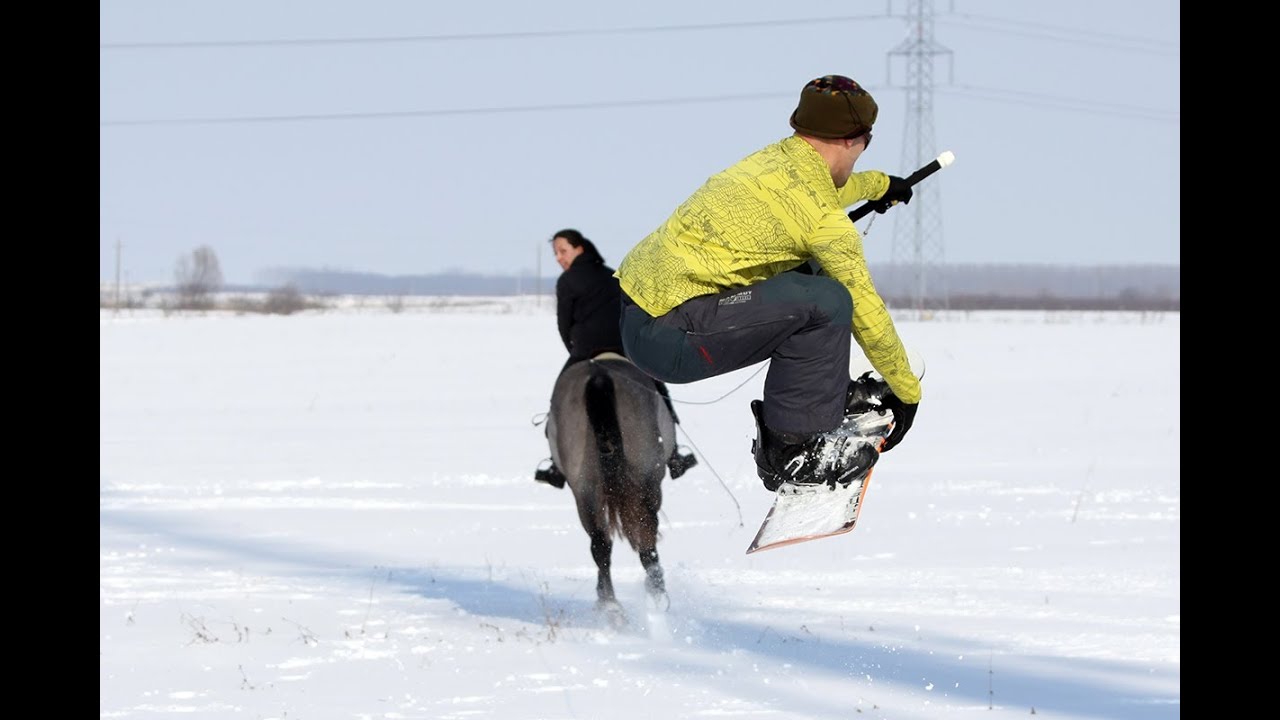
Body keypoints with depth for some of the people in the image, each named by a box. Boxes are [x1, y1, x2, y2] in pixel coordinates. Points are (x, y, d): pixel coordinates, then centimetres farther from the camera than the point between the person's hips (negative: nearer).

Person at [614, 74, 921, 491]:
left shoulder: (770, 161, 14)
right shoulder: (824, 219, -13)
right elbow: (866, 311, -3)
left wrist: (876, 184, 61)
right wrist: (906, 391, 10)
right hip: (670, 338, -10)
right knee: (828, 300, -16)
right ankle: (794, 451, -6)